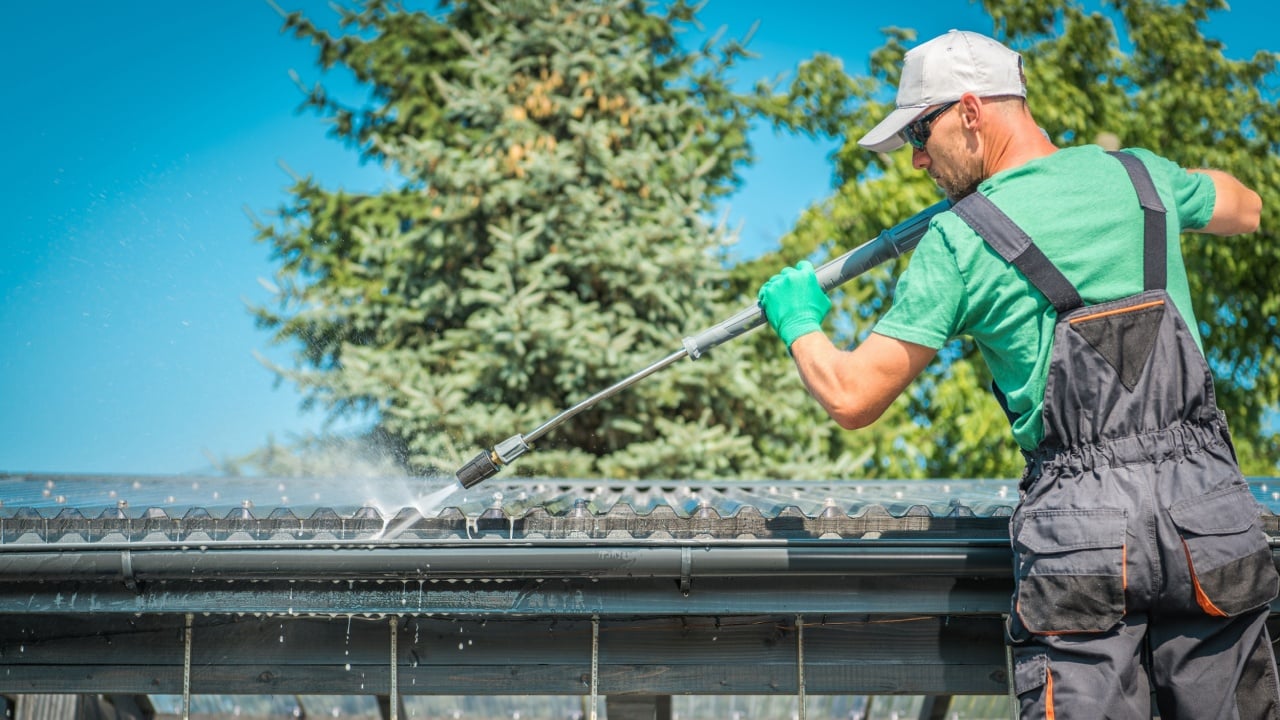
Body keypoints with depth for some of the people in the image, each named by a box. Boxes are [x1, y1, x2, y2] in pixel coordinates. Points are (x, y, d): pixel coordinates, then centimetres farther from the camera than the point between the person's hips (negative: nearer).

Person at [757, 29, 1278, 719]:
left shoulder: (957, 241, -4)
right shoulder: (1137, 174, 10)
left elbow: (852, 398, -3)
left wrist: (799, 320, 17)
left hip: (1081, 520, -4)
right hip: (1209, 506, 4)